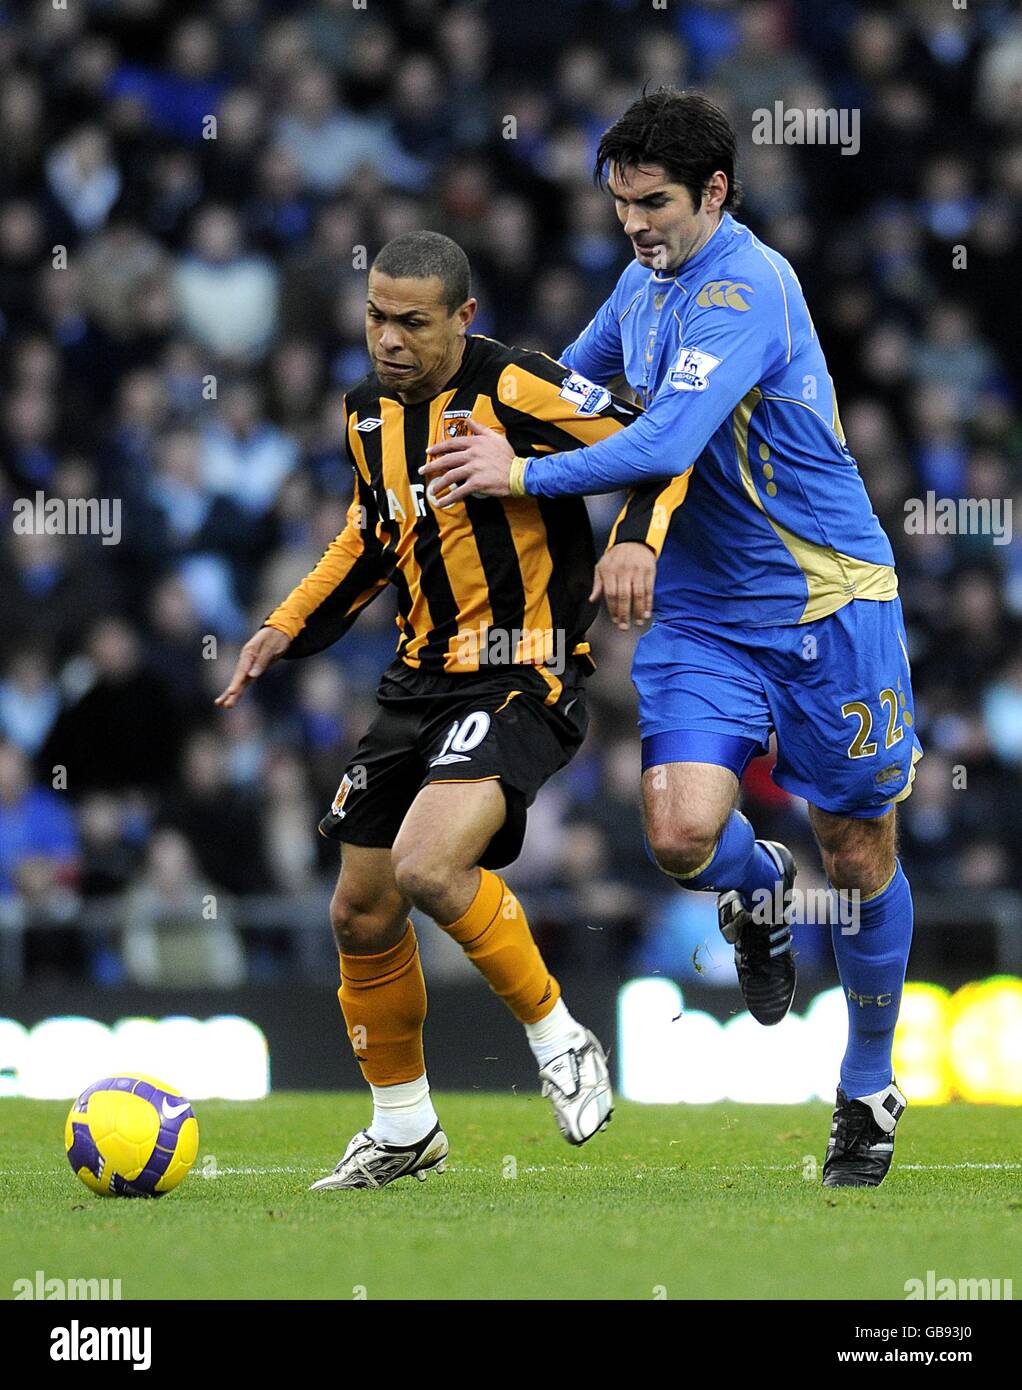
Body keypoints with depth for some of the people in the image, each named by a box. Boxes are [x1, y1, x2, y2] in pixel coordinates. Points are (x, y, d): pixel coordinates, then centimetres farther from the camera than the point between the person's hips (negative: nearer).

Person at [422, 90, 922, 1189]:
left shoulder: (746, 287, -19)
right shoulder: (647, 280, 8)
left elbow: (668, 444, -29)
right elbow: (574, 375, 29)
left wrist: (525, 475, -21)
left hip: (828, 602, -6)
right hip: (702, 610, 6)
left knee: (858, 856, 4)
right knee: (682, 832, -16)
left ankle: (869, 1092, 22)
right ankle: (757, 890, 21)